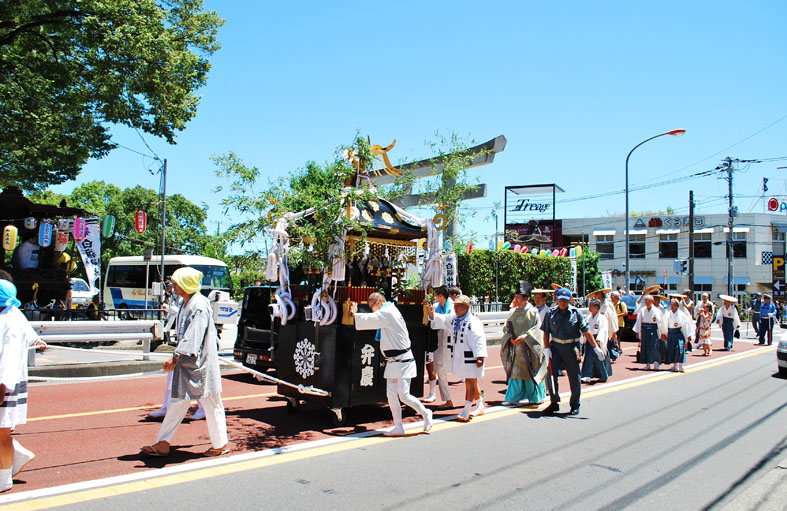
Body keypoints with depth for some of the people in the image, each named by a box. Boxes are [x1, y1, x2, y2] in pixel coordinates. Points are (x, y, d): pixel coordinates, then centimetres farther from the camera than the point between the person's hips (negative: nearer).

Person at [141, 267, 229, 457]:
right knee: (177, 402, 13)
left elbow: (193, 337, -25)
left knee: (210, 403, 1)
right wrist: (176, 357, 20)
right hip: (186, 363, 10)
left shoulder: (199, 306, -19)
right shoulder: (186, 304, 11)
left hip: (200, 364, -10)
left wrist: (176, 357, -27)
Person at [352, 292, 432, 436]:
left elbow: (368, 319, -14)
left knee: (403, 395, -7)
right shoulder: (390, 311, 11)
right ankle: (398, 427, 12)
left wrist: (354, 314, 4)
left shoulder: (387, 313, -18)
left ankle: (425, 413, 15)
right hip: (393, 362, 10)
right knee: (391, 394, 6)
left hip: (402, 362, -10)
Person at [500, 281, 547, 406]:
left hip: (528, 348, -4)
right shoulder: (513, 312, 8)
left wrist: (524, 337, -19)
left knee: (530, 372, 3)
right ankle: (513, 398, 10)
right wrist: (510, 337, -8)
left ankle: (537, 397, 19)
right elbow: (507, 328, 11)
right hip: (515, 347, 4)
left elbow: (537, 329, -10)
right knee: (515, 372, 4)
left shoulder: (532, 311, -6)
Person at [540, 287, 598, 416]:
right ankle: (554, 403, 7)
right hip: (556, 347, 1)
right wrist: (547, 348, -1)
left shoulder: (575, 313, -2)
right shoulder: (551, 313, 2)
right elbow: (546, 332, 7)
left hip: (571, 347, -1)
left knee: (574, 378, 6)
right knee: (551, 373, -8)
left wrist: (595, 347, -4)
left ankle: (575, 405, 22)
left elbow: (586, 332, -1)